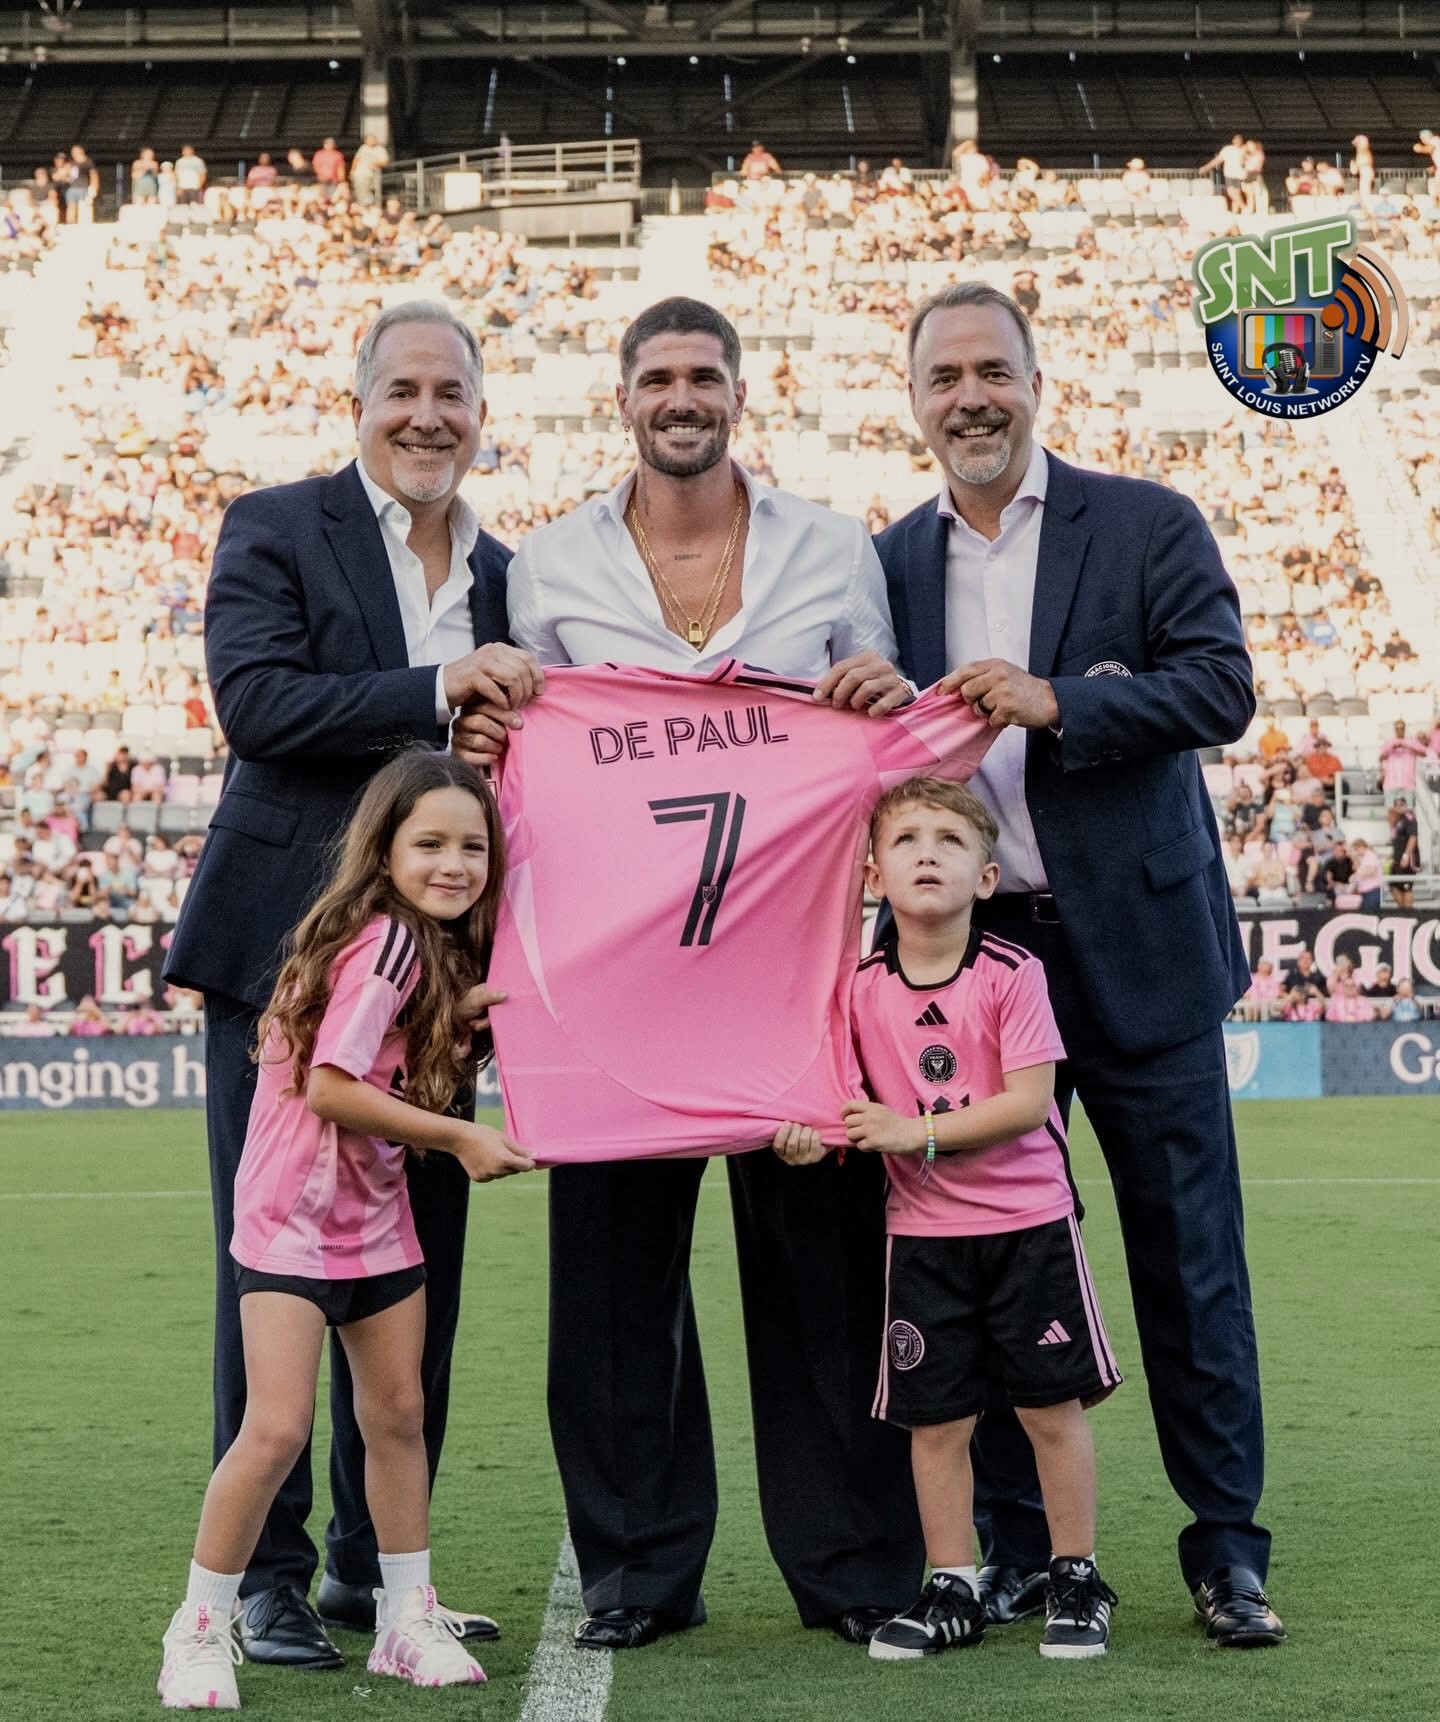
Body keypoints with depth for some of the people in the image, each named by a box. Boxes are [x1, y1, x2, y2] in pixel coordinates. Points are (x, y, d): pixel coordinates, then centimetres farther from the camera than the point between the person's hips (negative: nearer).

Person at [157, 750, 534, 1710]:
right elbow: (329, 1087, -24)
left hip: (377, 1213, 9)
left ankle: (410, 1621, 23)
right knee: (278, 1427, -12)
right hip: (295, 1213, -9)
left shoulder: (436, 946, 6)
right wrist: (459, 1137, -18)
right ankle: (201, 1630, 1)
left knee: (399, 1416, 12)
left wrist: (456, 1011, -12)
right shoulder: (386, 940, -21)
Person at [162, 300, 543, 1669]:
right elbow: (257, 700, -15)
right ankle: (265, 1578, 7)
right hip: (283, 943, -5)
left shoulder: (501, 576, 14)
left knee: (414, 1276, 8)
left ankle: (377, 1564, 19)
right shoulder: (275, 530, -2)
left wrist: (501, 755, -5)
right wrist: (439, 691, -21)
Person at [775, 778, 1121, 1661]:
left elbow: (1027, 1101, -17)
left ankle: (1077, 1579, 17)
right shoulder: (862, 989, -2)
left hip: (1028, 1223, -3)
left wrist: (913, 1132, -21)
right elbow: (846, 1093, 7)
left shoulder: (1012, 975, -12)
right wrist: (812, 1134, -15)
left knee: (1052, 1406, 3)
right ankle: (953, 1589, 18)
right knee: (935, 1417, 7)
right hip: (922, 1232, 3)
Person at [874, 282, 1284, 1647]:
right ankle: (1009, 1544, 16)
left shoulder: (1147, 525, 1)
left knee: (1188, 1251, 2)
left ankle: (1227, 1544, 11)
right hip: (970, 950, 3)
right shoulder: (891, 562, 10)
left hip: (1137, 946, -2)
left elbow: (1222, 689, -9)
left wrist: (1059, 701, -20)